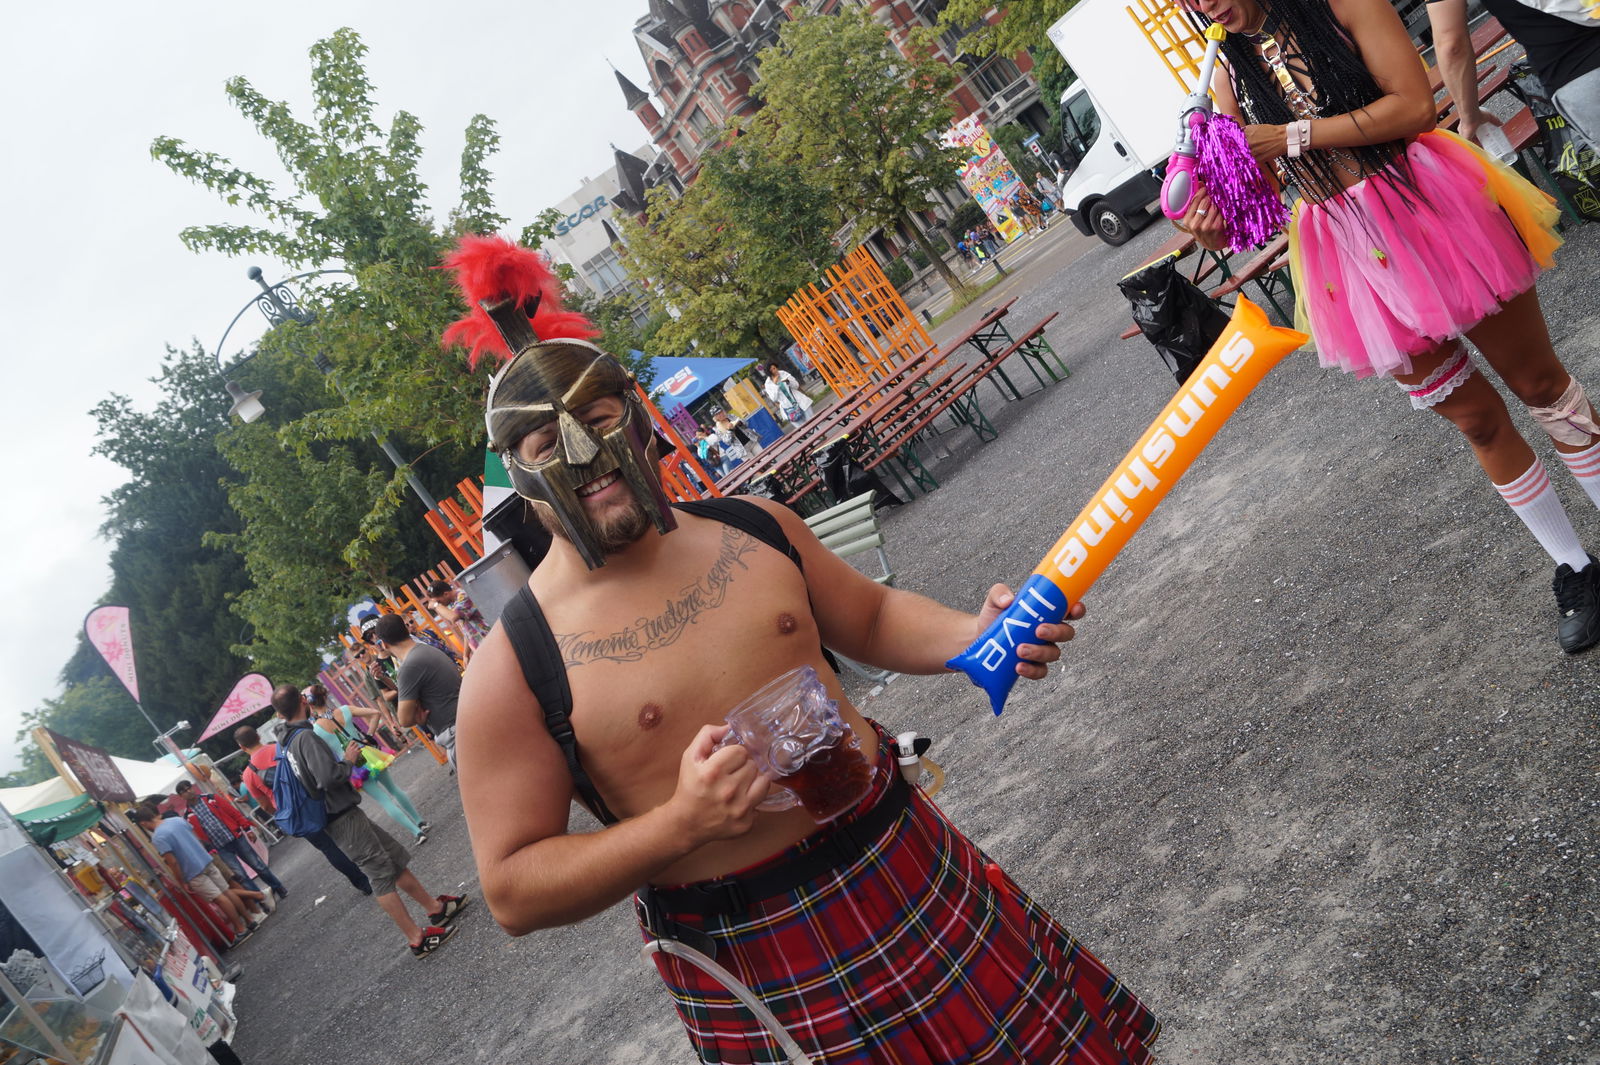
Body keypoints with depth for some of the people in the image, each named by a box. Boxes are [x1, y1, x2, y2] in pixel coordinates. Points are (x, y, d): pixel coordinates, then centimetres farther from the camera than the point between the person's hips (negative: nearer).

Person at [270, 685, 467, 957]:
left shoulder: (288, 742, 10)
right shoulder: (305, 737, -19)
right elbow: (328, 776, -29)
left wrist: (346, 761, 13)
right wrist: (348, 760, -12)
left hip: (343, 816, 10)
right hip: (344, 819, -10)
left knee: (396, 859, 15)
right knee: (382, 875, -6)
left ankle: (435, 907, 24)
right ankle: (417, 938, -2)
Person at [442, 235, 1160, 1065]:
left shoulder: (752, 527, 0)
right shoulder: (515, 668, -13)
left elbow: (869, 617, 15)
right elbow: (512, 890, -12)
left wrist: (971, 636, -5)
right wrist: (680, 825, -25)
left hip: (909, 869, 4)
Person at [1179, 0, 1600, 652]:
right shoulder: (1230, 75, 4)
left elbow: (1416, 106, -17)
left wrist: (1293, 135, -21)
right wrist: (1220, 227, -19)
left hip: (1427, 206, -3)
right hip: (1352, 253, 3)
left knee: (1539, 383, 10)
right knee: (1477, 421, 12)